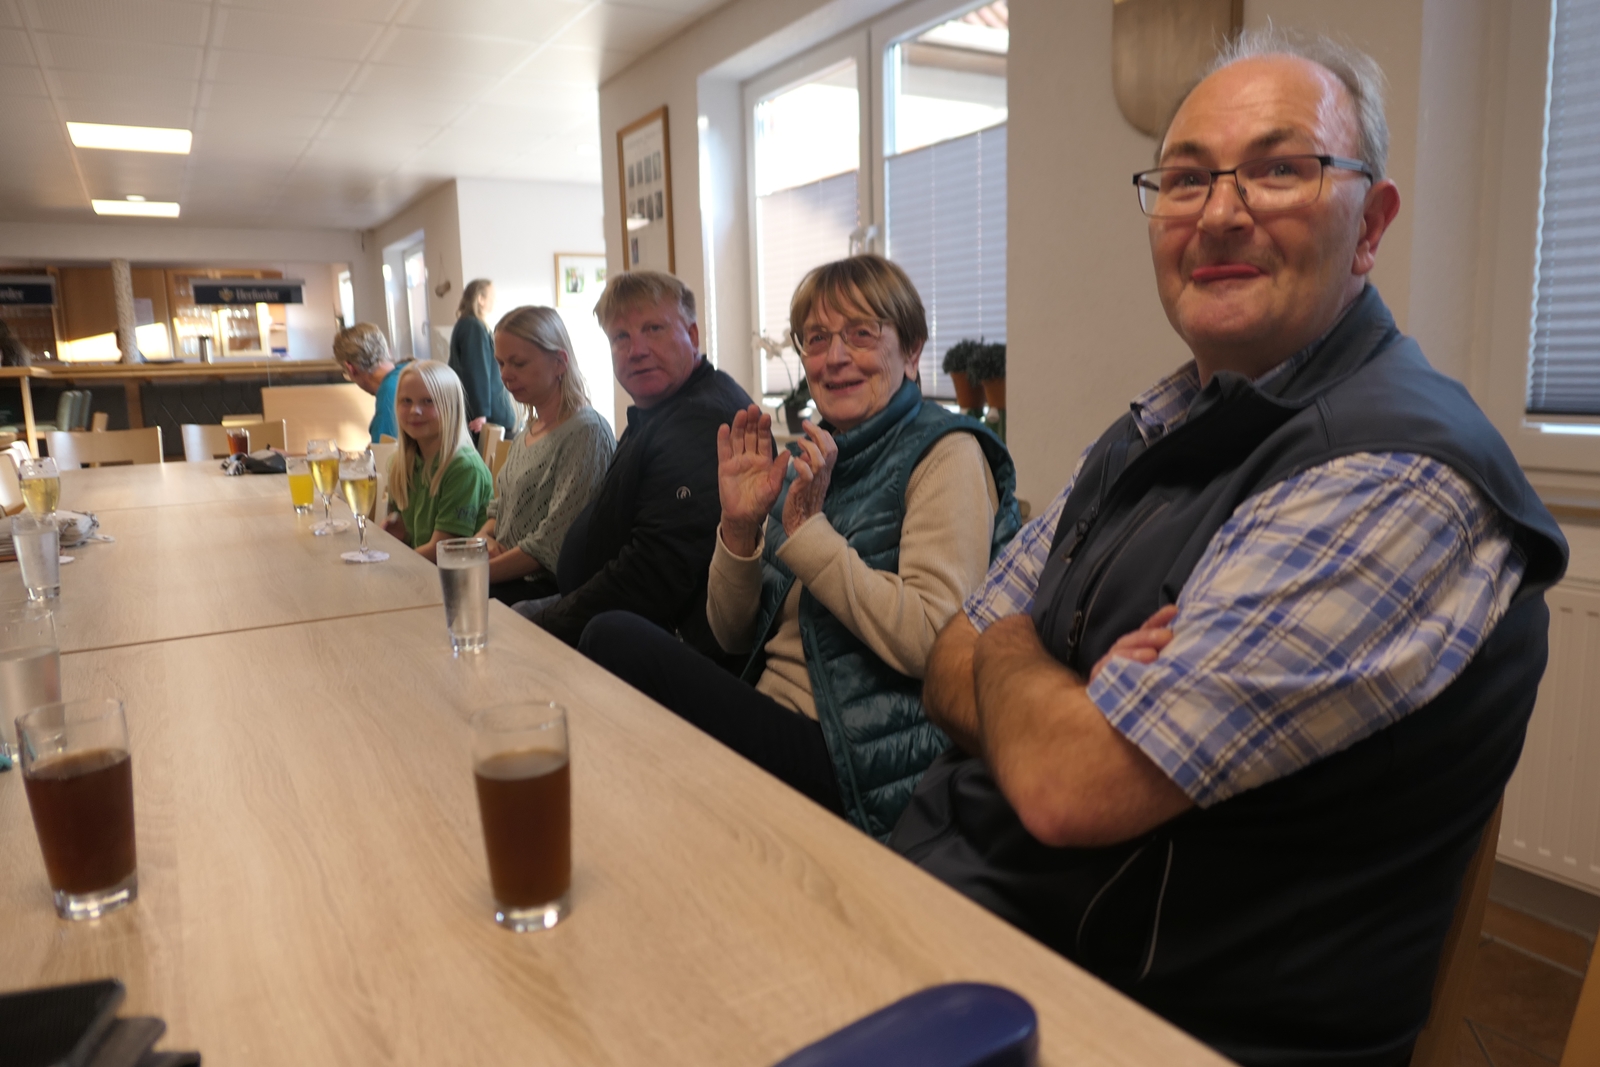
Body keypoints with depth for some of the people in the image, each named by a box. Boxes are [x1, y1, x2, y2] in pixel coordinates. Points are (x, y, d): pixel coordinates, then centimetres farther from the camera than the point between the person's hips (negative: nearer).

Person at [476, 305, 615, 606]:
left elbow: (552, 544, -19)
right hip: (508, 577, 8)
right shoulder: (527, 433, 14)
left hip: (548, 589, -8)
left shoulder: (587, 431, -13)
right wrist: (482, 536, -2)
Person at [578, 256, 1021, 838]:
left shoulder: (947, 455, -7)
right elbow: (734, 634, 11)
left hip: (857, 768, -7)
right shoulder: (811, 458, 14)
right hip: (771, 721, 7)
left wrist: (809, 530, -18)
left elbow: (929, 643, -21)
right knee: (613, 637, -13)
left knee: (616, 639, -16)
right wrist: (739, 528, -6)